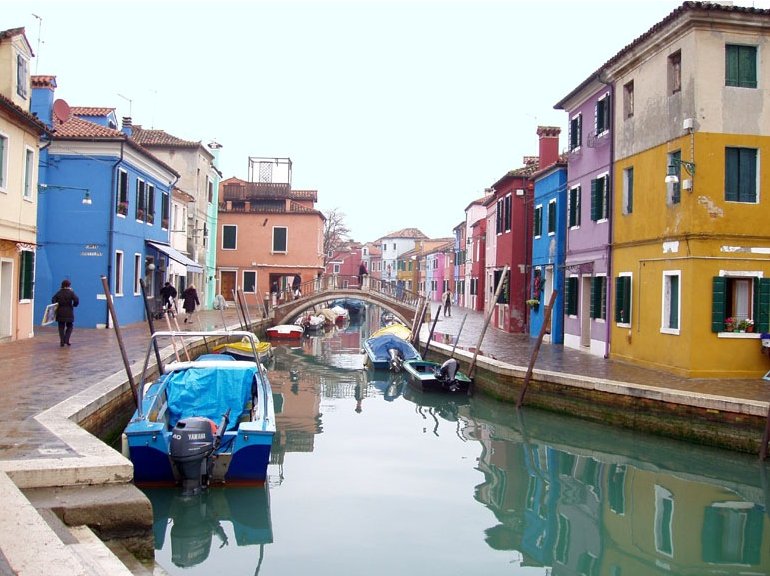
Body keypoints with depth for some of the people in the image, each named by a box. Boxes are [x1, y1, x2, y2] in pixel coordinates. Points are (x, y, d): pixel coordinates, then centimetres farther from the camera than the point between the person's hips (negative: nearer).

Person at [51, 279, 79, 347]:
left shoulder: (59, 293, 4)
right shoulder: (71, 292, -6)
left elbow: (53, 300, -4)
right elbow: (76, 300, -15)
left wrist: (56, 306, 4)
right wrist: (74, 305, 4)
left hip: (60, 313, 2)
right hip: (69, 313, -2)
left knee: (61, 327, 9)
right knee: (69, 327, 12)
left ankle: (62, 341, 4)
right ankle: (66, 340, -3)